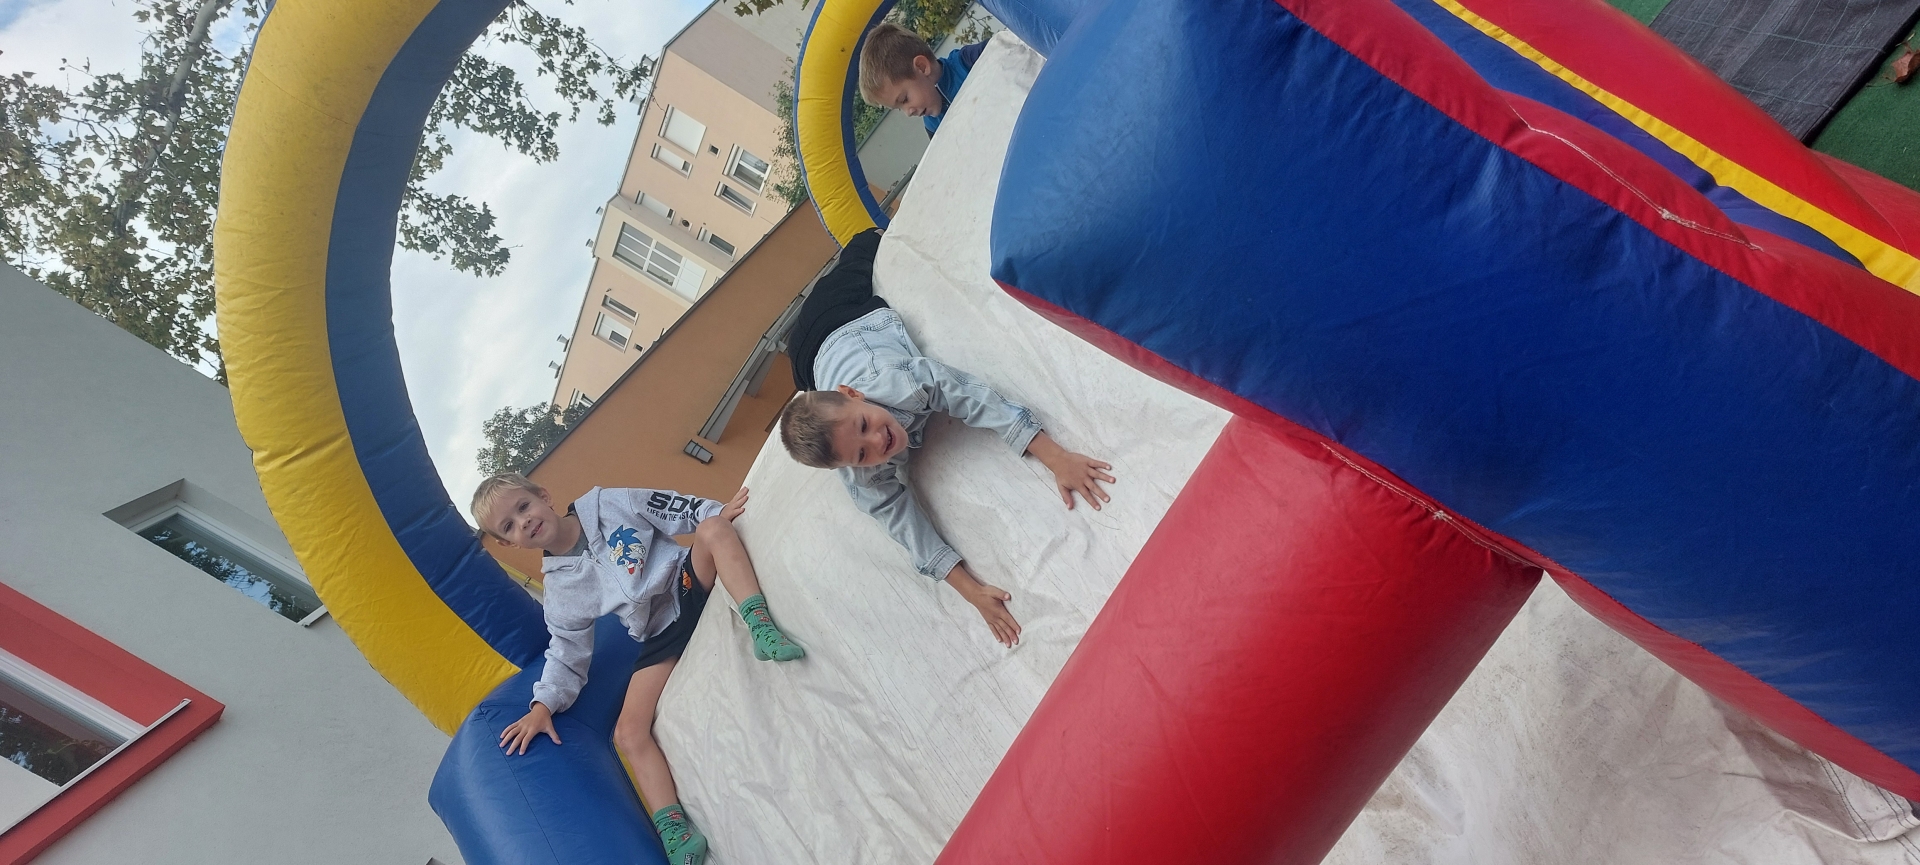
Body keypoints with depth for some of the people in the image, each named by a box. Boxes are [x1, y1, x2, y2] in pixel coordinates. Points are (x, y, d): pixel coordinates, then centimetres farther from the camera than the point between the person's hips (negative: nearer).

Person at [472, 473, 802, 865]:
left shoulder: (608, 505, 2)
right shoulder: (560, 591, 7)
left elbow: (679, 510, 3)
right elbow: (566, 656, 13)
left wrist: (720, 513, -12)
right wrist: (543, 705, -1)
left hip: (689, 584, -2)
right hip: (662, 636, 2)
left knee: (713, 529, -30)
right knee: (628, 734, -17)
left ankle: (761, 626, -42)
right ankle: (675, 831, -16)